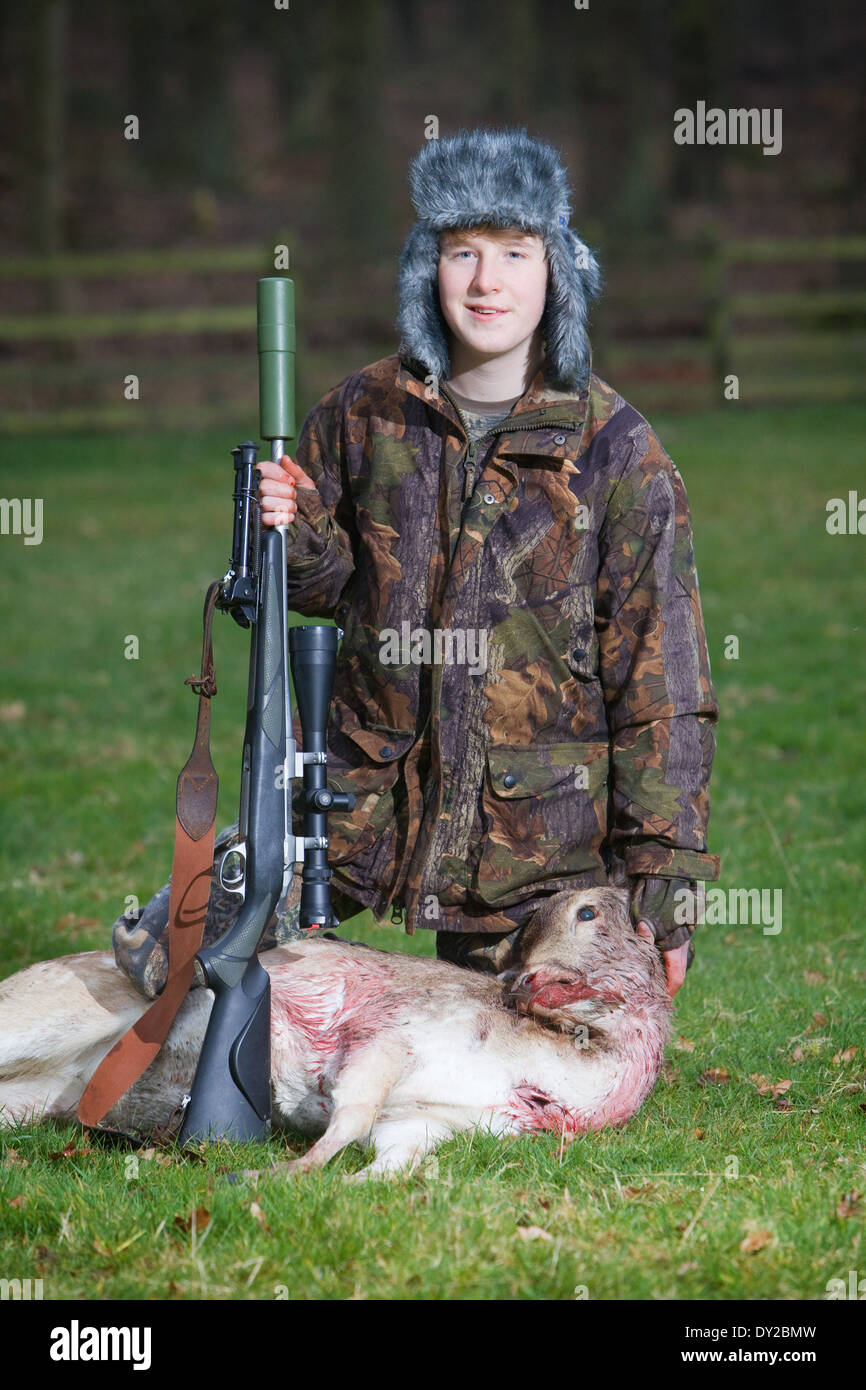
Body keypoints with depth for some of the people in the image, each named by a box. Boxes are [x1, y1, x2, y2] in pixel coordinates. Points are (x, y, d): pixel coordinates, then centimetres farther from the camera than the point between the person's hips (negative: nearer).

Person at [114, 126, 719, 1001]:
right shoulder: (366, 412, 0)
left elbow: (661, 682, -6)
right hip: (369, 791, 2)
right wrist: (296, 537, -12)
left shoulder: (617, 450, -8)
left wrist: (665, 879, -10)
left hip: (540, 836, -2)